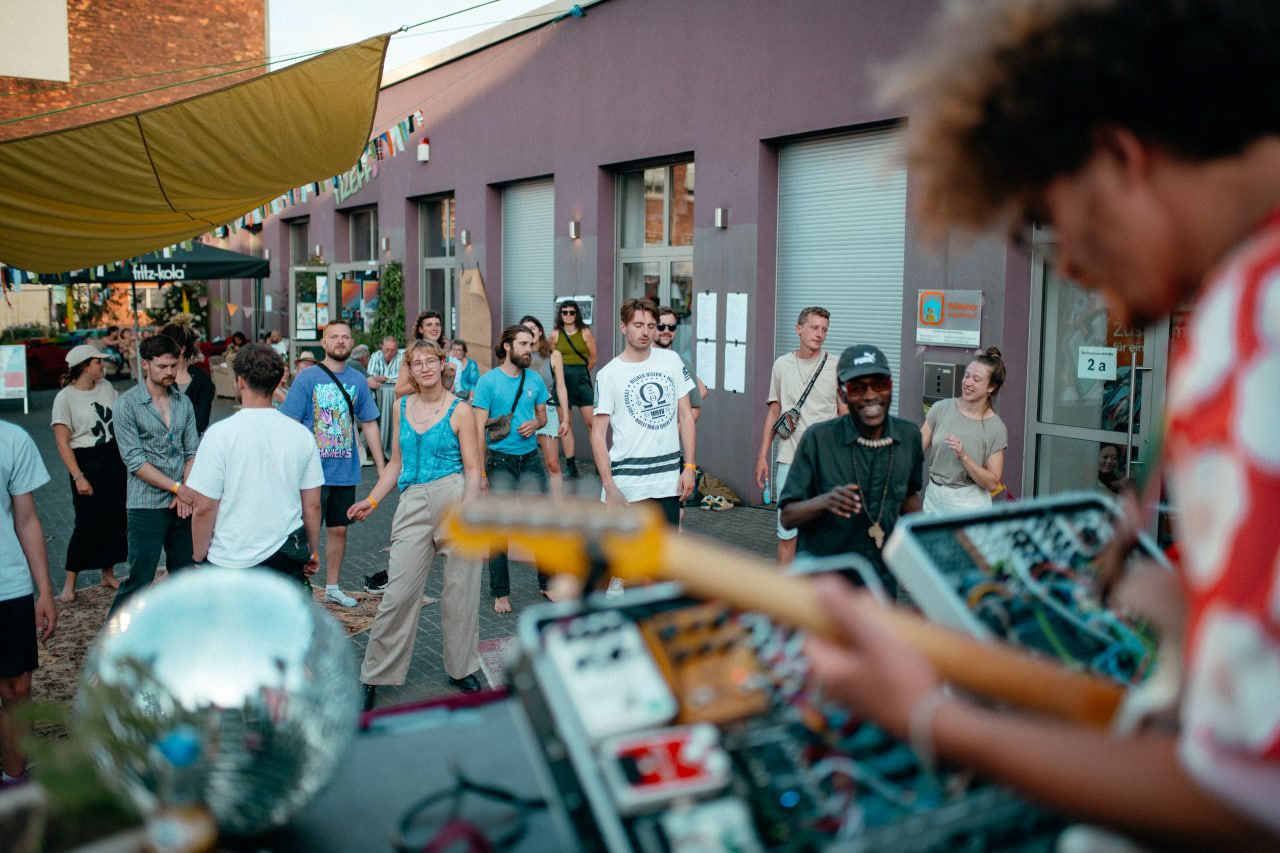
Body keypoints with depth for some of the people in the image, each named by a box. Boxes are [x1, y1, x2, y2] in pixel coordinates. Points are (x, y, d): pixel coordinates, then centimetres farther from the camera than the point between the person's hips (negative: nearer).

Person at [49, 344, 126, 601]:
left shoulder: (106, 386, 5)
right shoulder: (65, 398, -11)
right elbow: (62, 443, -12)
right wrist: (78, 477, -17)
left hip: (114, 460, 5)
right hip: (87, 463, -5)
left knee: (115, 519, 9)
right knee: (87, 523, -4)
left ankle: (108, 574, 24)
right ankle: (70, 583, 9)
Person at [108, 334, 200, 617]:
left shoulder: (184, 402, 8)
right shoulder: (127, 404, -7)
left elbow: (192, 452, 8)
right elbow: (135, 460, -12)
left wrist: (185, 491, -7)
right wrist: (178, 488, -15)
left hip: (181, 502, 5)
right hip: (147, 505, -5)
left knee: (184, 573, 12)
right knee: (139, 578, -4)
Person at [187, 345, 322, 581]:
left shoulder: (220, 434, -11)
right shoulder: (302, 435, -1)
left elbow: (204, 508, -9)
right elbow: (313, 505, 4)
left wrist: (199, 559, 5)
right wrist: (313, 552, 18)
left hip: (230, 562, -3)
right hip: (287, 559, 3)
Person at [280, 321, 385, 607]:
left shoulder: (358, 380, 5)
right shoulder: (307, 377, -6)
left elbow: (369, 425, 11)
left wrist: (381, 466, 9)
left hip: (346, 472, 4)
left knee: (339, 529, 13)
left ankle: (332, 587, 27)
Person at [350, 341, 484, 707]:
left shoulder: (459, 410, 0)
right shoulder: (402, 407, 12)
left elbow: (472, 468, -3)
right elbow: (396, 463, 18)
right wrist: (372, 500, 9)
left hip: (455, 498, -3)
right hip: (413, 503, 3)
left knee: (461, 590, 4)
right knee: (399, 593, -1)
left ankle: (461, 668, 21)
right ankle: (374, 676, 11)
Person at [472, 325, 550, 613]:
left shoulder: (535, 380, 5)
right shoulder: (488, 381, -8)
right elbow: (479, 429, -10)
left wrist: (535, 423, -9)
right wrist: (480, 472, -15)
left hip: (531, 457, 4)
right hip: (500, 461, -4)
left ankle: (547, 583, 21)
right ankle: (500, 593, 15)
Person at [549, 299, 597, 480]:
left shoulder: (585, 333, 1)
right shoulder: (555, 334, 7)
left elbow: (593, 358, 5)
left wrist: (579, 372, 11)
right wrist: (565, 372, 6)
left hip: (581, 378, -2)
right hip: (561, 379, 2)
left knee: (591, 421, -8)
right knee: (565, 424, 3)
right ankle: (570, 467, 8)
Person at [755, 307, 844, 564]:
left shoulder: (836, 367, 0)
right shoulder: (782, 364, 7)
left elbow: (845, 417, 3)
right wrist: (762, 456, 10)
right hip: (789, 460, 2)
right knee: (787, 532, 6)